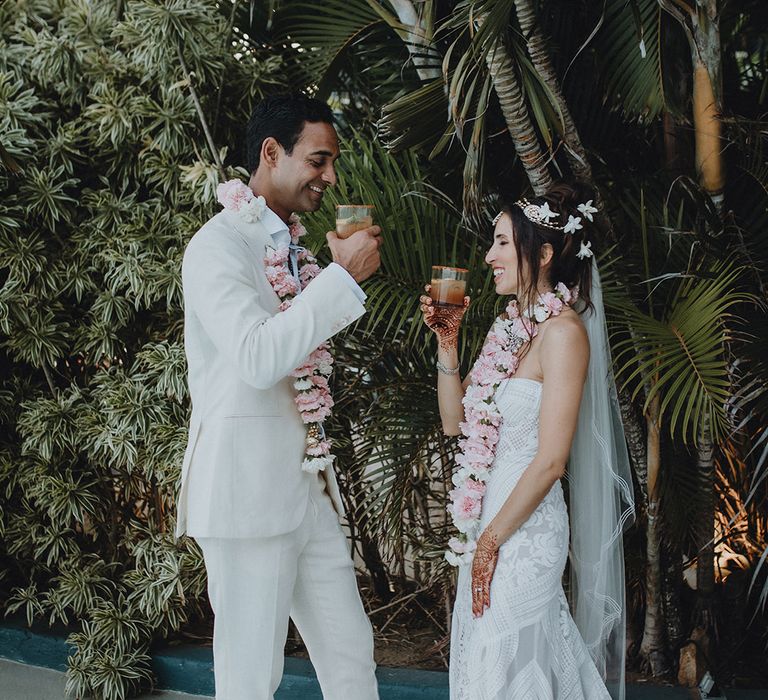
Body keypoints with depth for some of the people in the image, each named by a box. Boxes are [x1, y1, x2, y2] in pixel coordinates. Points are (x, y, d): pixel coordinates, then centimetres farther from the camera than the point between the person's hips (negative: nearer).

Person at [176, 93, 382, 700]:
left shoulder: (292, 246, 15)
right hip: (247, 487, -8)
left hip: (309, 484, 8)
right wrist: (344, 275, -22)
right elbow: (255, 357, -26)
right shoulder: (219, 245, -12)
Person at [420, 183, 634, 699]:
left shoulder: (563, 329, -14)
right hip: (491, 527, 8)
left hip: (524, 531, -8)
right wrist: (448, 340, 4)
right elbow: (456, 421, 13)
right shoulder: (513, 327, 12)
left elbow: (551, 460, -18)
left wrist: (492, 540, -14)